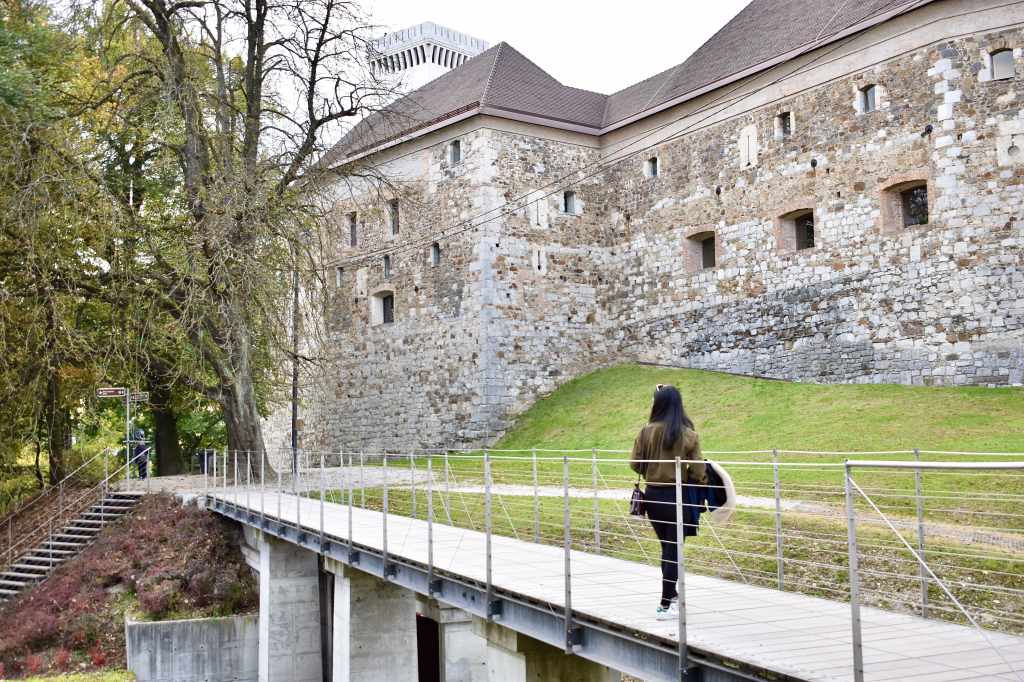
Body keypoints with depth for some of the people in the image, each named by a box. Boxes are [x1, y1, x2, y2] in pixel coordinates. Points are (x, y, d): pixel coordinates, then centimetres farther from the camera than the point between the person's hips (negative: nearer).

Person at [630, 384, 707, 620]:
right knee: (674, 550, 6)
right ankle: (665, 605, 7)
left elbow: (635, 463, -3)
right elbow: (698, 472, -10)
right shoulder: (689, 435, -10)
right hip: (677, 496, -2)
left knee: (666, 547, 19)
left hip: (653, 495, 2)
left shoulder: (648, 431, -7)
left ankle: (671, 595, 33)